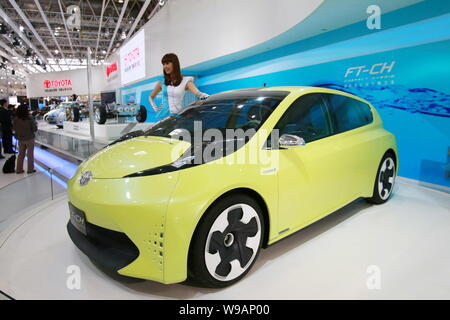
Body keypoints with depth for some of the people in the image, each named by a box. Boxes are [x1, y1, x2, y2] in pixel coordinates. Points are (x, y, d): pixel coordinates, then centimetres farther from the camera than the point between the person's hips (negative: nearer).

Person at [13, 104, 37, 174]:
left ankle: (19, 169, 22)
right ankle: (30, 169, 14)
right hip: (29, 139, -4)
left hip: (20, 139, 4)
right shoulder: (29, 119, -20)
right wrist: (35, 124, 5)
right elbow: (35, 129, -13)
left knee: (21, 154, 16)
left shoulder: (15, 119, -7)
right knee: (30, 154, 8)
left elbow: (14, 129, 3)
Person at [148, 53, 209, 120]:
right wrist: (155, 108, 8)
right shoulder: (162, 82, 10)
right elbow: (151, 97, 23)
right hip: (163, 116, 2)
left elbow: (197, 93, -15)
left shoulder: (185, 81, 3)